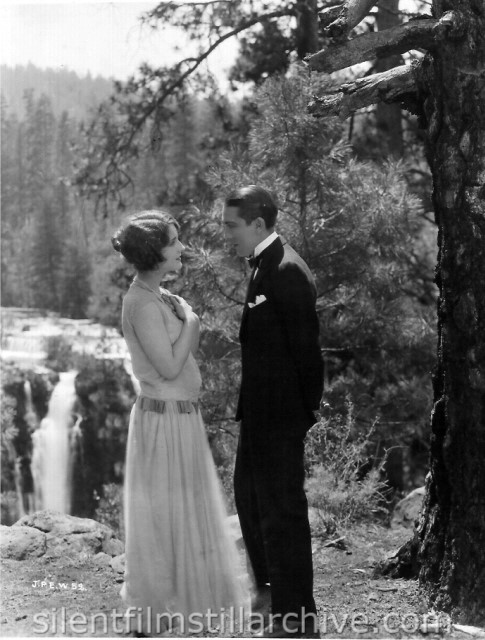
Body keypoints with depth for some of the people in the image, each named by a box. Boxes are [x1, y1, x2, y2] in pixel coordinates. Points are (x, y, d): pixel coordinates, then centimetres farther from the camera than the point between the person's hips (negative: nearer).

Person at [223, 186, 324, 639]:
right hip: (259, 411, 10)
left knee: (282, 509, -1)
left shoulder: (286, 272, -20)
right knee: (249, 495, 23)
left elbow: (306, 347, -19)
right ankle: (272, 588, 41)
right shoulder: (264, 266, 11)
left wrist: (308, 410, -12)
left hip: (279, 414, -10)